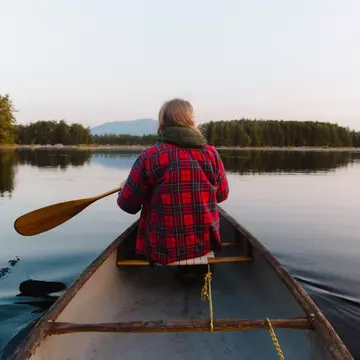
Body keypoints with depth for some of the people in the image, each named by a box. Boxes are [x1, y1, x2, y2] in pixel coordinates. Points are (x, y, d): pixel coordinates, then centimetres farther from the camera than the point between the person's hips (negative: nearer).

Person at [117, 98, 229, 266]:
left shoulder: (150, 156, -12)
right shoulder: (211, 153, -4)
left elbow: (129, 205, -5)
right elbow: (222, 195, 9)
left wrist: (124, 188, 17)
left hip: (165, 251, -3)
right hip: (206, 244, 3)